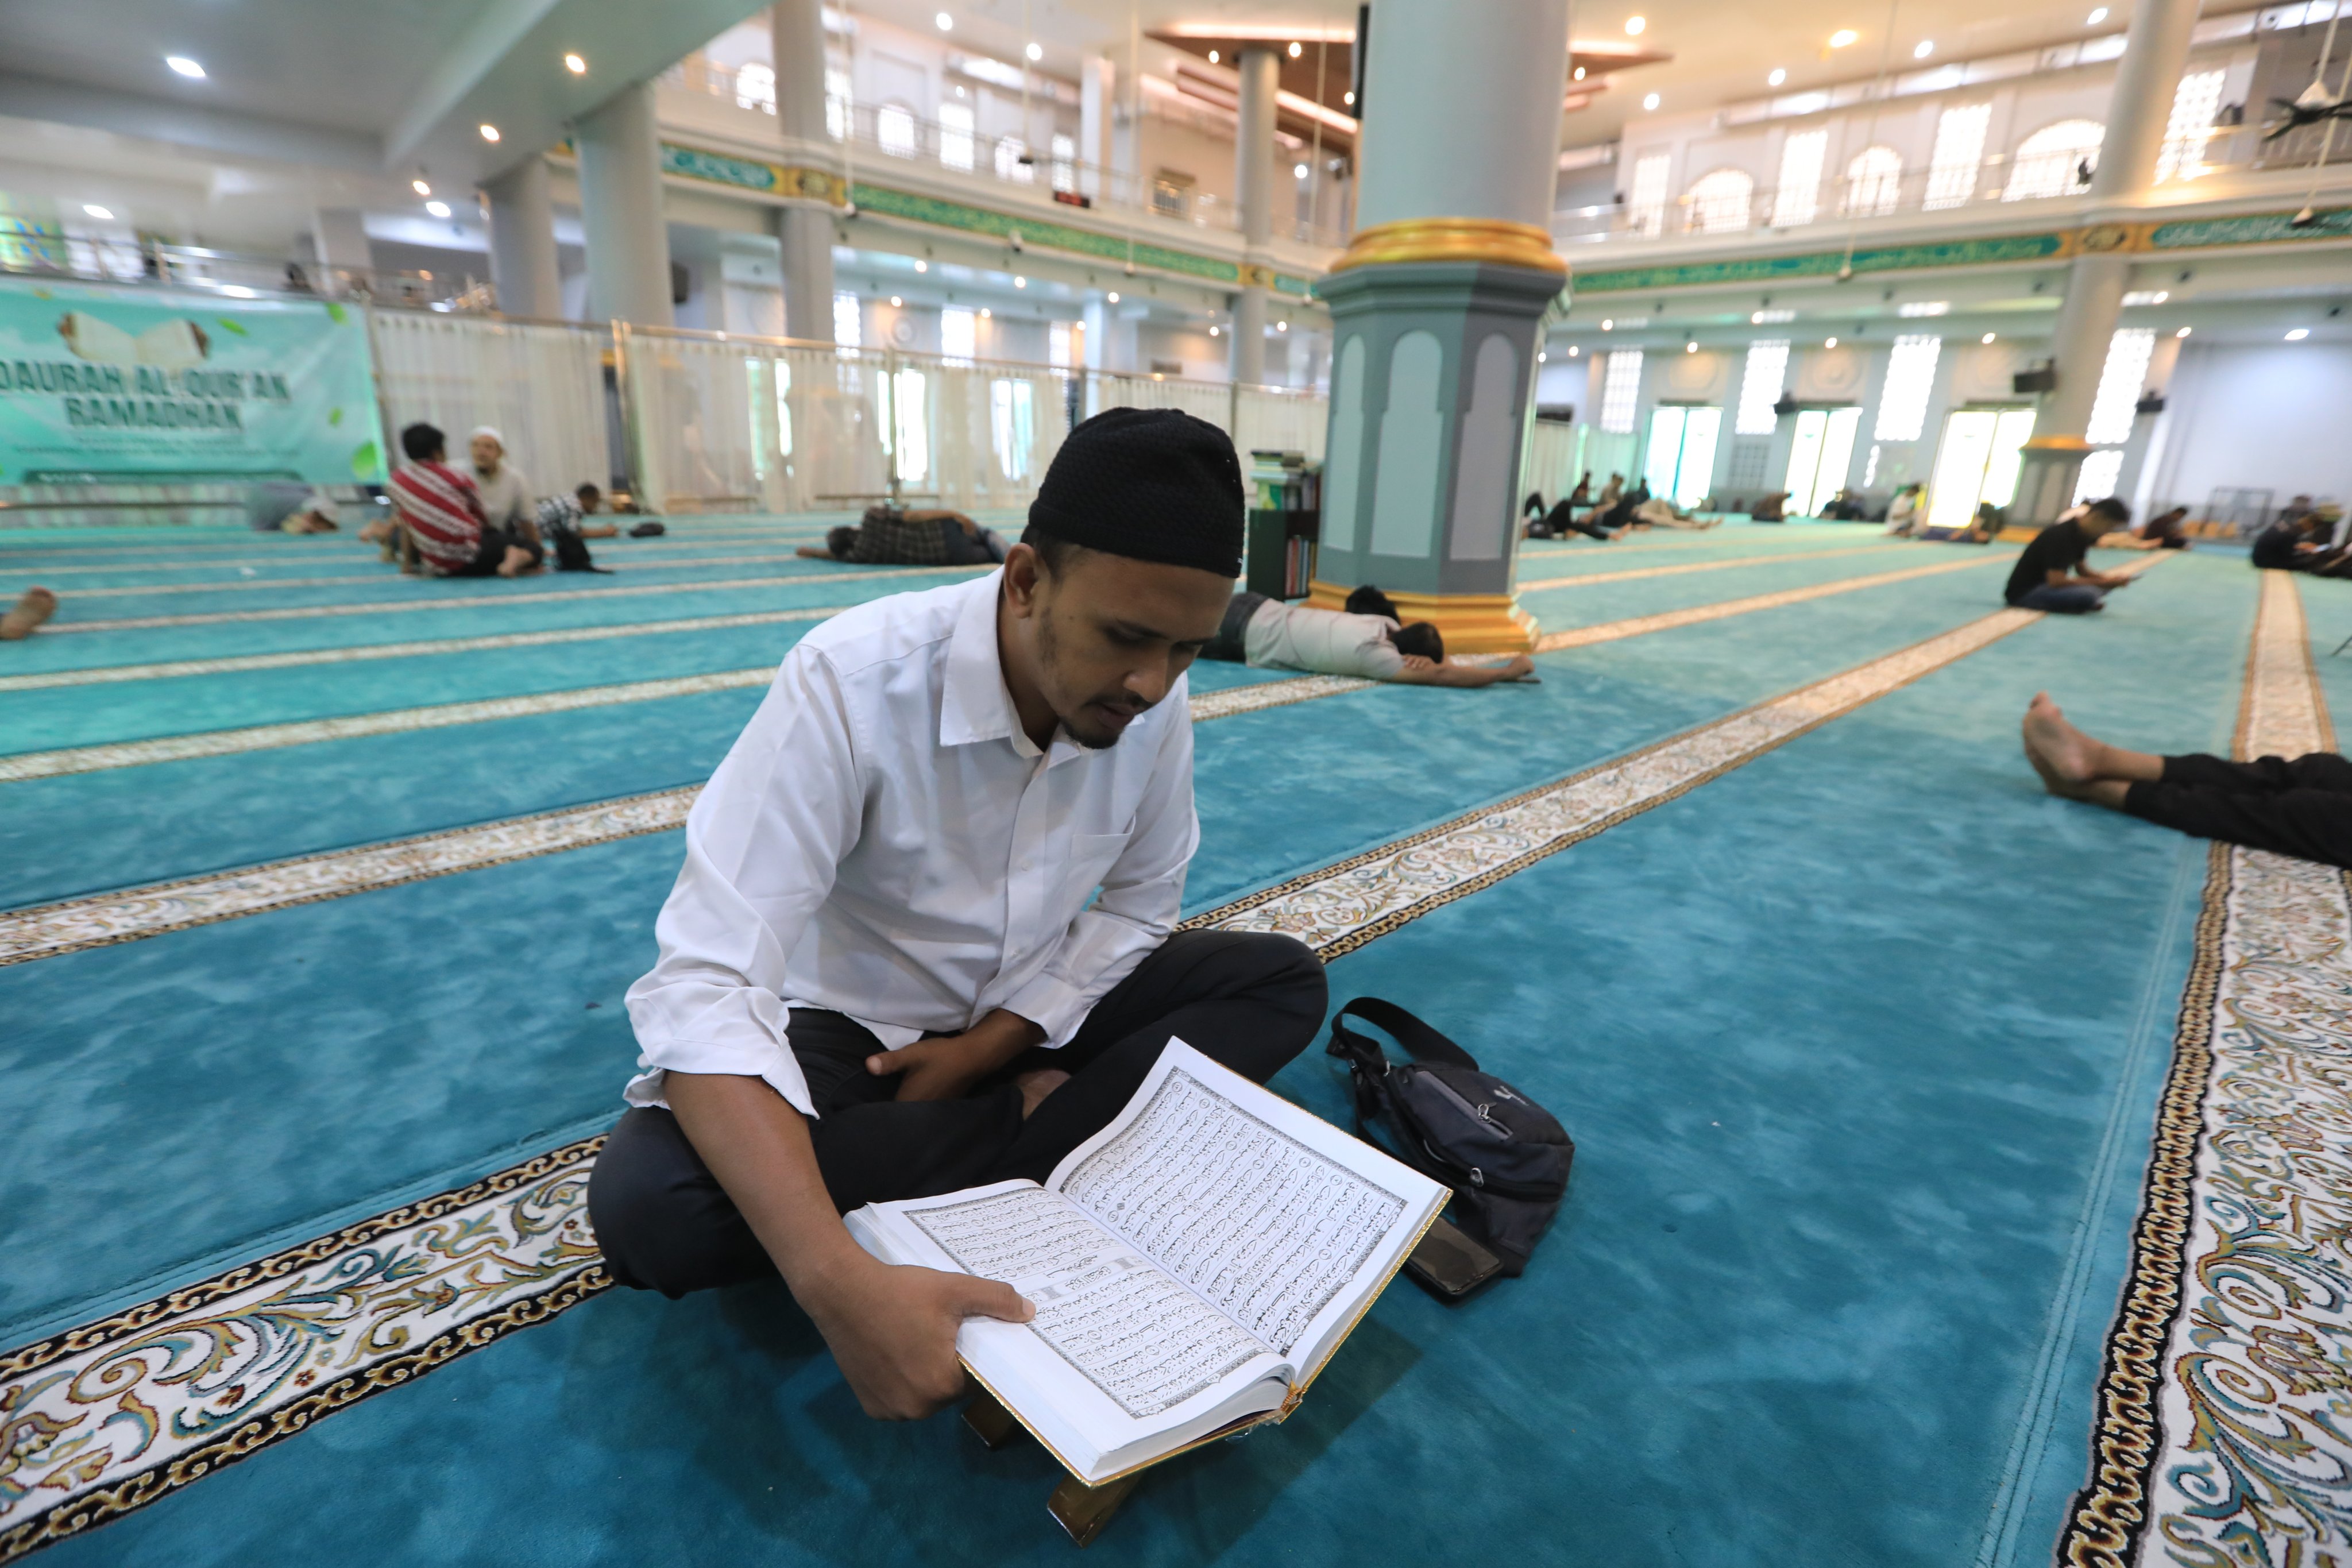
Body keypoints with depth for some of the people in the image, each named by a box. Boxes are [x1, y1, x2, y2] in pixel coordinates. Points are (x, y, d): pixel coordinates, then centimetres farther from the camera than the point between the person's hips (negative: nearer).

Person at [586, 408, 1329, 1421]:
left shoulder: (1156, 700, -15)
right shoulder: (853, 680, -29)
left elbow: (1139, 905, -1)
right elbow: (705, 988, -34)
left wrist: (992, 1044, -14)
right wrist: (839, 1286, -45)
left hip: (1034, 1014, 4)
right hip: (856, 1023, -3)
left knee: (1286, 982, -10)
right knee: (647, 1204, -30)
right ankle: (1039, 1124, -14)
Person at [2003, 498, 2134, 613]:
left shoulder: (2081, 534, 6)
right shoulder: (2060, 535, -21)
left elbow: (2082, 570, 15)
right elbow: (2056, 582, -25)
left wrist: (2111, 580, -3)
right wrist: (2099, 582, -16)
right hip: (2024, 592, -10)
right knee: (2088, 595, -27)